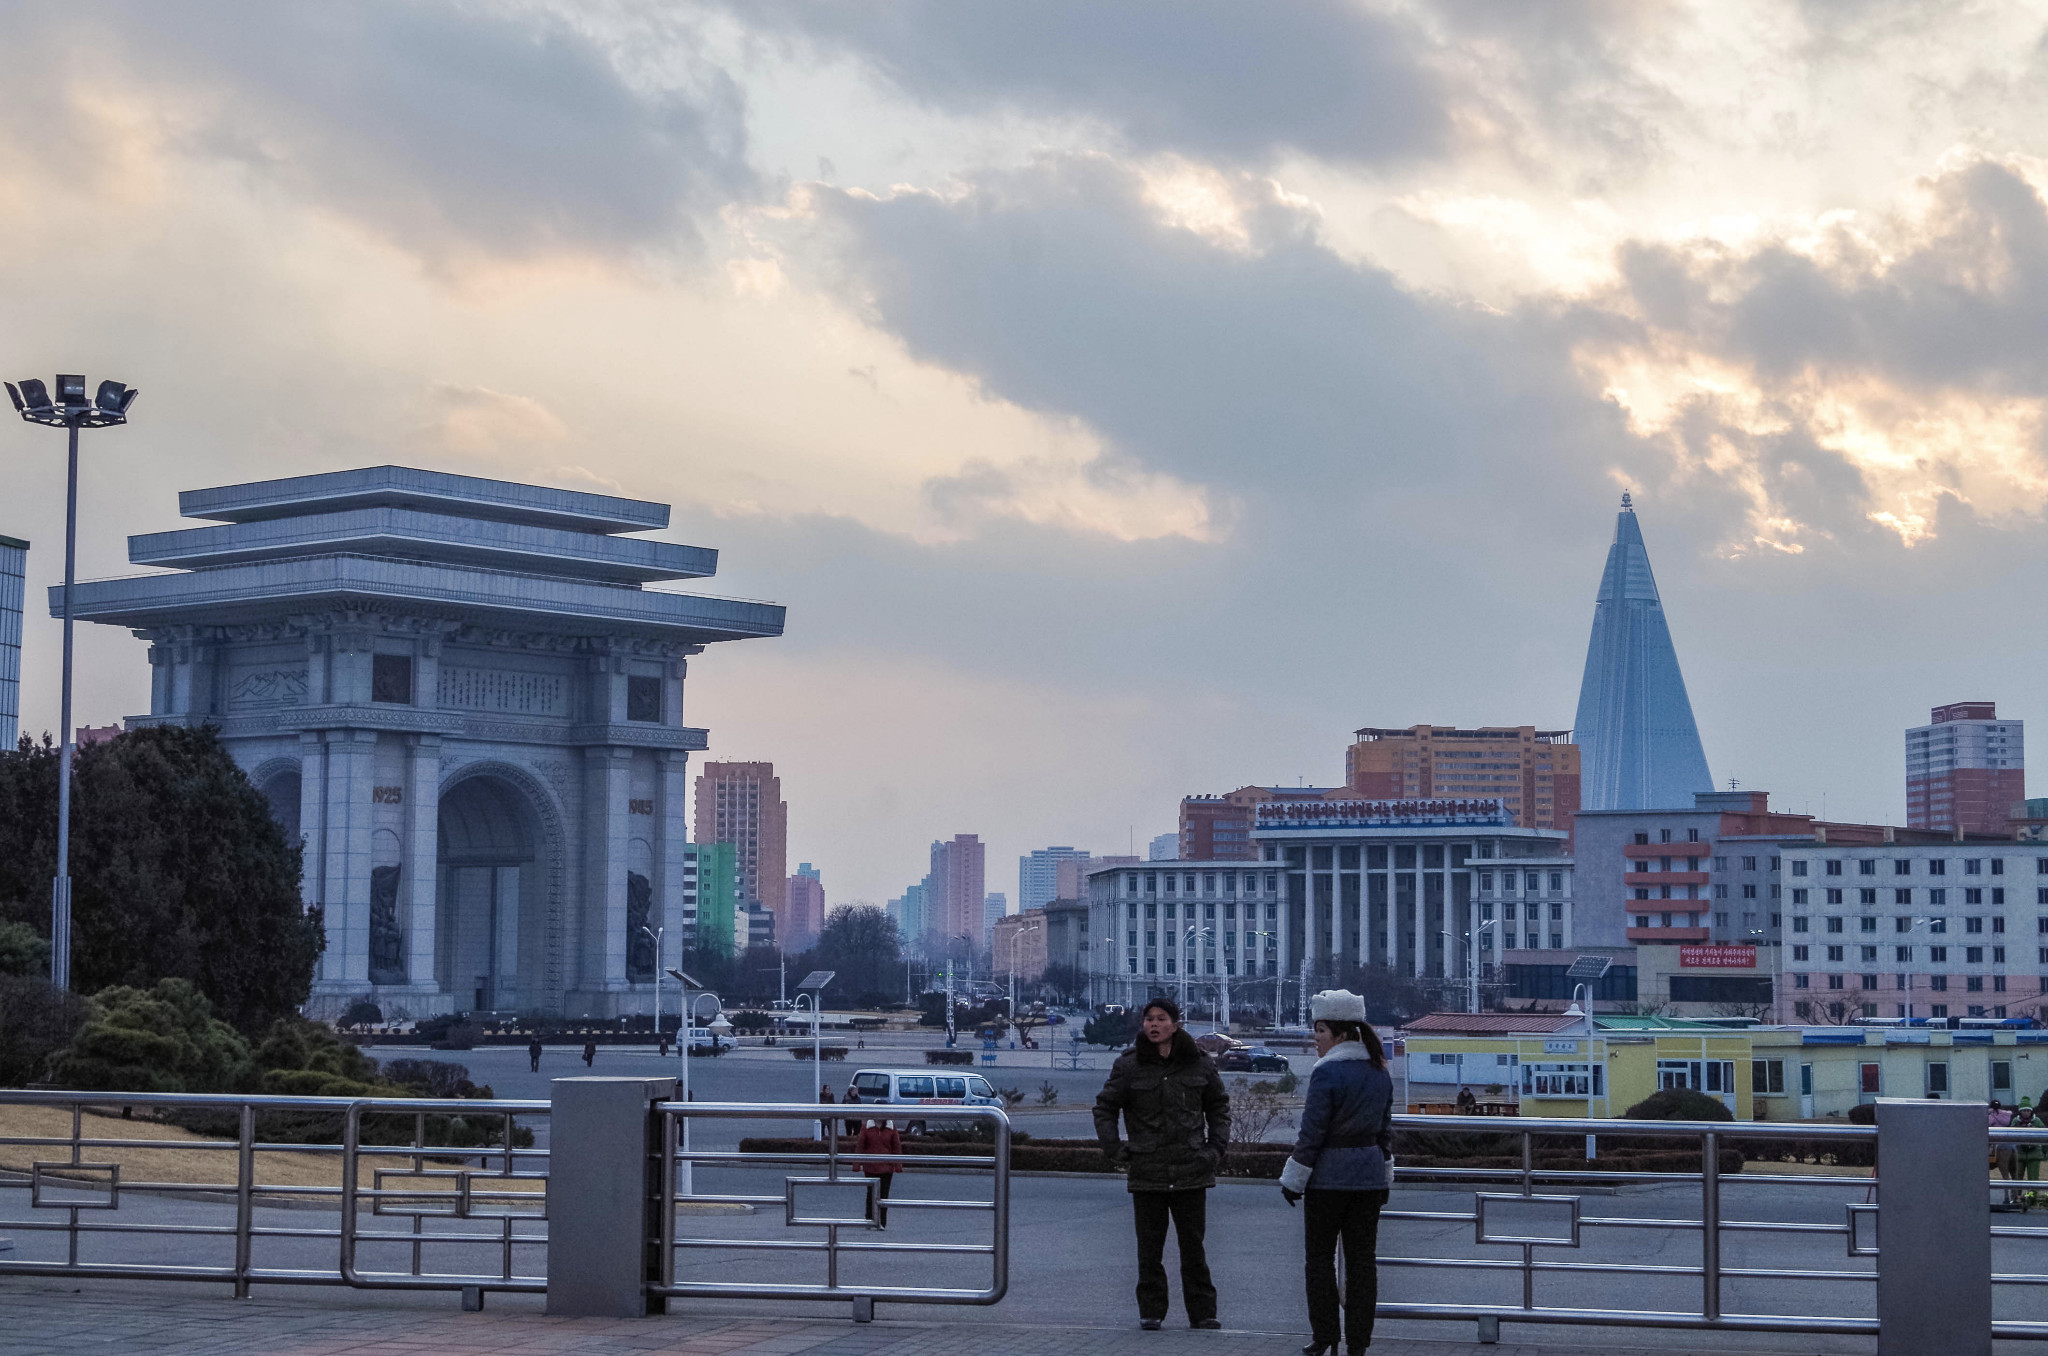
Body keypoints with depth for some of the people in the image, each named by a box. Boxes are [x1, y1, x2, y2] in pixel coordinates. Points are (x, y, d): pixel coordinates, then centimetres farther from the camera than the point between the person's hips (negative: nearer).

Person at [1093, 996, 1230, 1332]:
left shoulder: (1200, 1065, 4)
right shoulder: (1128, 1065, 0)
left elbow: (1219, 1107, 17)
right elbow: (1105, 1108, 8)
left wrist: (1217, 1146, 6)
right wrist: (1114, 1148, -2)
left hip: (1191, 1170, 0)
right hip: (1146, 1172, 0)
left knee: (1193, 1245, 4)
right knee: (1149, 1247, 4)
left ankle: (1202, 1311, 9)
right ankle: (1151, 1311, 12)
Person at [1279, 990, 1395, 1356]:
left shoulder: (1327, 1072, -15)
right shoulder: (1380, 1072, 7)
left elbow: (1311, 1133, -14)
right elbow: (1385, 1130, 14)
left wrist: (1294, 1181, -6)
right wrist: (1384, 1180, 21)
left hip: (1329, 1177, -6)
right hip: (1369, 1175, 6)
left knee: (1320, 1258, 5)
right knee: (1362, 1258, 8)